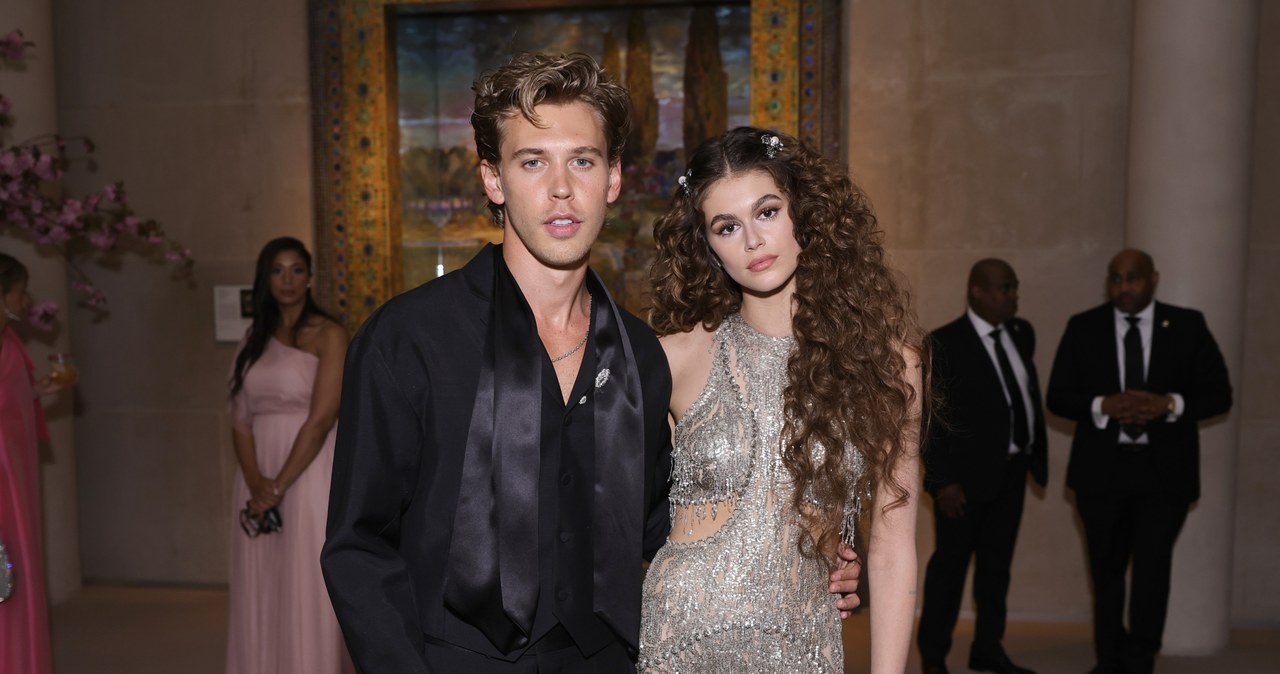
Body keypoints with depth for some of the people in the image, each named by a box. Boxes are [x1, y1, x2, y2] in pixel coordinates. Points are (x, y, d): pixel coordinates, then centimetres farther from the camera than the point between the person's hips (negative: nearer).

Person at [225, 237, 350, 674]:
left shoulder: (329, 335, -5)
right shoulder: (255, 339, 12)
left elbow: (321, 419, -14)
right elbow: (240, 421, 6)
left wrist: (279, 486, -15)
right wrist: (256, 483, -10)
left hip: (308, 478, -5)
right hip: (258, 480, 6)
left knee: (305, 595, -1)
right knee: (260, 595, 11)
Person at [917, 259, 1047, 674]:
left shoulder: (1022, 334, 7)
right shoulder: (944, 343, -13)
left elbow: (1030, 393, 13)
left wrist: (1038, 453, 6)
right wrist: (942, 480, -17)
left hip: (1012, 471, 6)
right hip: (967, 473, -6)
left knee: (997, 562, 15)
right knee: (951, 561, 5)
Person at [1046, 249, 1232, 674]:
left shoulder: (1188, 326, 3)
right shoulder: (1083, 328, 3)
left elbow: (1219, 394, 2)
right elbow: (1057, 396, 2)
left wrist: (1169, 404, -17)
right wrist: (1103, 406, -17)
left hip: (1165, 469, -1)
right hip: (1102, 469, 1)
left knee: (1152, 566, -8)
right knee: (1107, 570, 13)